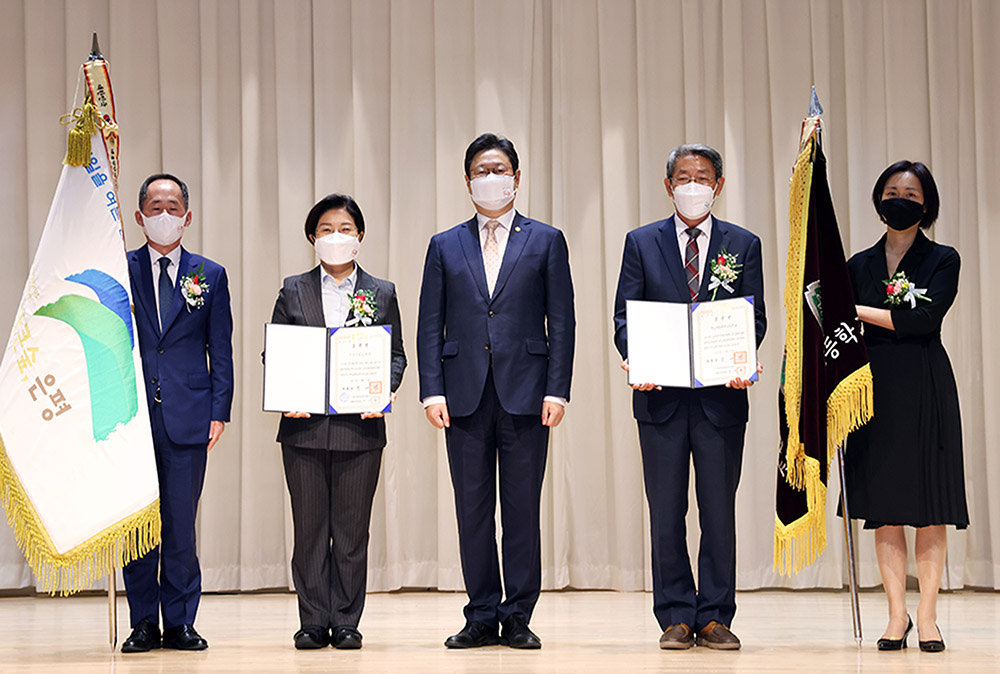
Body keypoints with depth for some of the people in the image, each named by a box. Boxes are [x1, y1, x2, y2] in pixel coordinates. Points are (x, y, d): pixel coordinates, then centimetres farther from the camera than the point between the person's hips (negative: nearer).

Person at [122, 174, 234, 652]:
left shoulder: (210, 276, 10)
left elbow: (220, 350, 9)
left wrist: (219, 410, -1)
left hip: (188, 416, 0)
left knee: (181, 524, 2)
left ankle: (180, 623, 10)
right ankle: (143, 624, 11)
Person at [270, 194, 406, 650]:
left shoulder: (382, 294, 10)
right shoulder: (294, 291, 9)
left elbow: (396, 355, 10)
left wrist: (386, 390, -10)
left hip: (361, 425, 0)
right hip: (304, 425, 0)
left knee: (352, 530, 3)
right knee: (310, 527, 3)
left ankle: (346, 622, 9)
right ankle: (313, 622, 9)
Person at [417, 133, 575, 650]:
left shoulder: (546, 241, 8)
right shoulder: (445, 246, 12)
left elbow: (561, 321, 4)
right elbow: (430, 326, 8)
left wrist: (557, 389, -5)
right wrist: (432, 390, -3)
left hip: (525, 393, -1)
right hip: (465, 394, 2)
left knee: (522, 509, 1)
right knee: (473, 510, 4)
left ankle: (518, 618, 8)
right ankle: (482, 618, 11)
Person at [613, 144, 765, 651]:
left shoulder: (743, 244, 8)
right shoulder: (641, 243, 8)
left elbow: (754, 317, 5)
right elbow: (625, 315, 4)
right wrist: (636, 360, -15)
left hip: (722, 395, 0)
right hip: (661, 395, 0)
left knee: (719, 510, 3)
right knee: (666, 512, 3)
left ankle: (715, 617, 10)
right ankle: (676, 617, 11)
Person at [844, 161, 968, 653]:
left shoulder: (943, 261, 3)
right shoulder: (860, 265, 12)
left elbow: (925, 318, -13)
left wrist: (860, 311, -11)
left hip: (925, 392, -2)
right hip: (875, 391, 2)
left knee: (929, 509, -2)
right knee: (884, 509, 1)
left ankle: (927, 615, 2)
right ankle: (896, 615, 7)